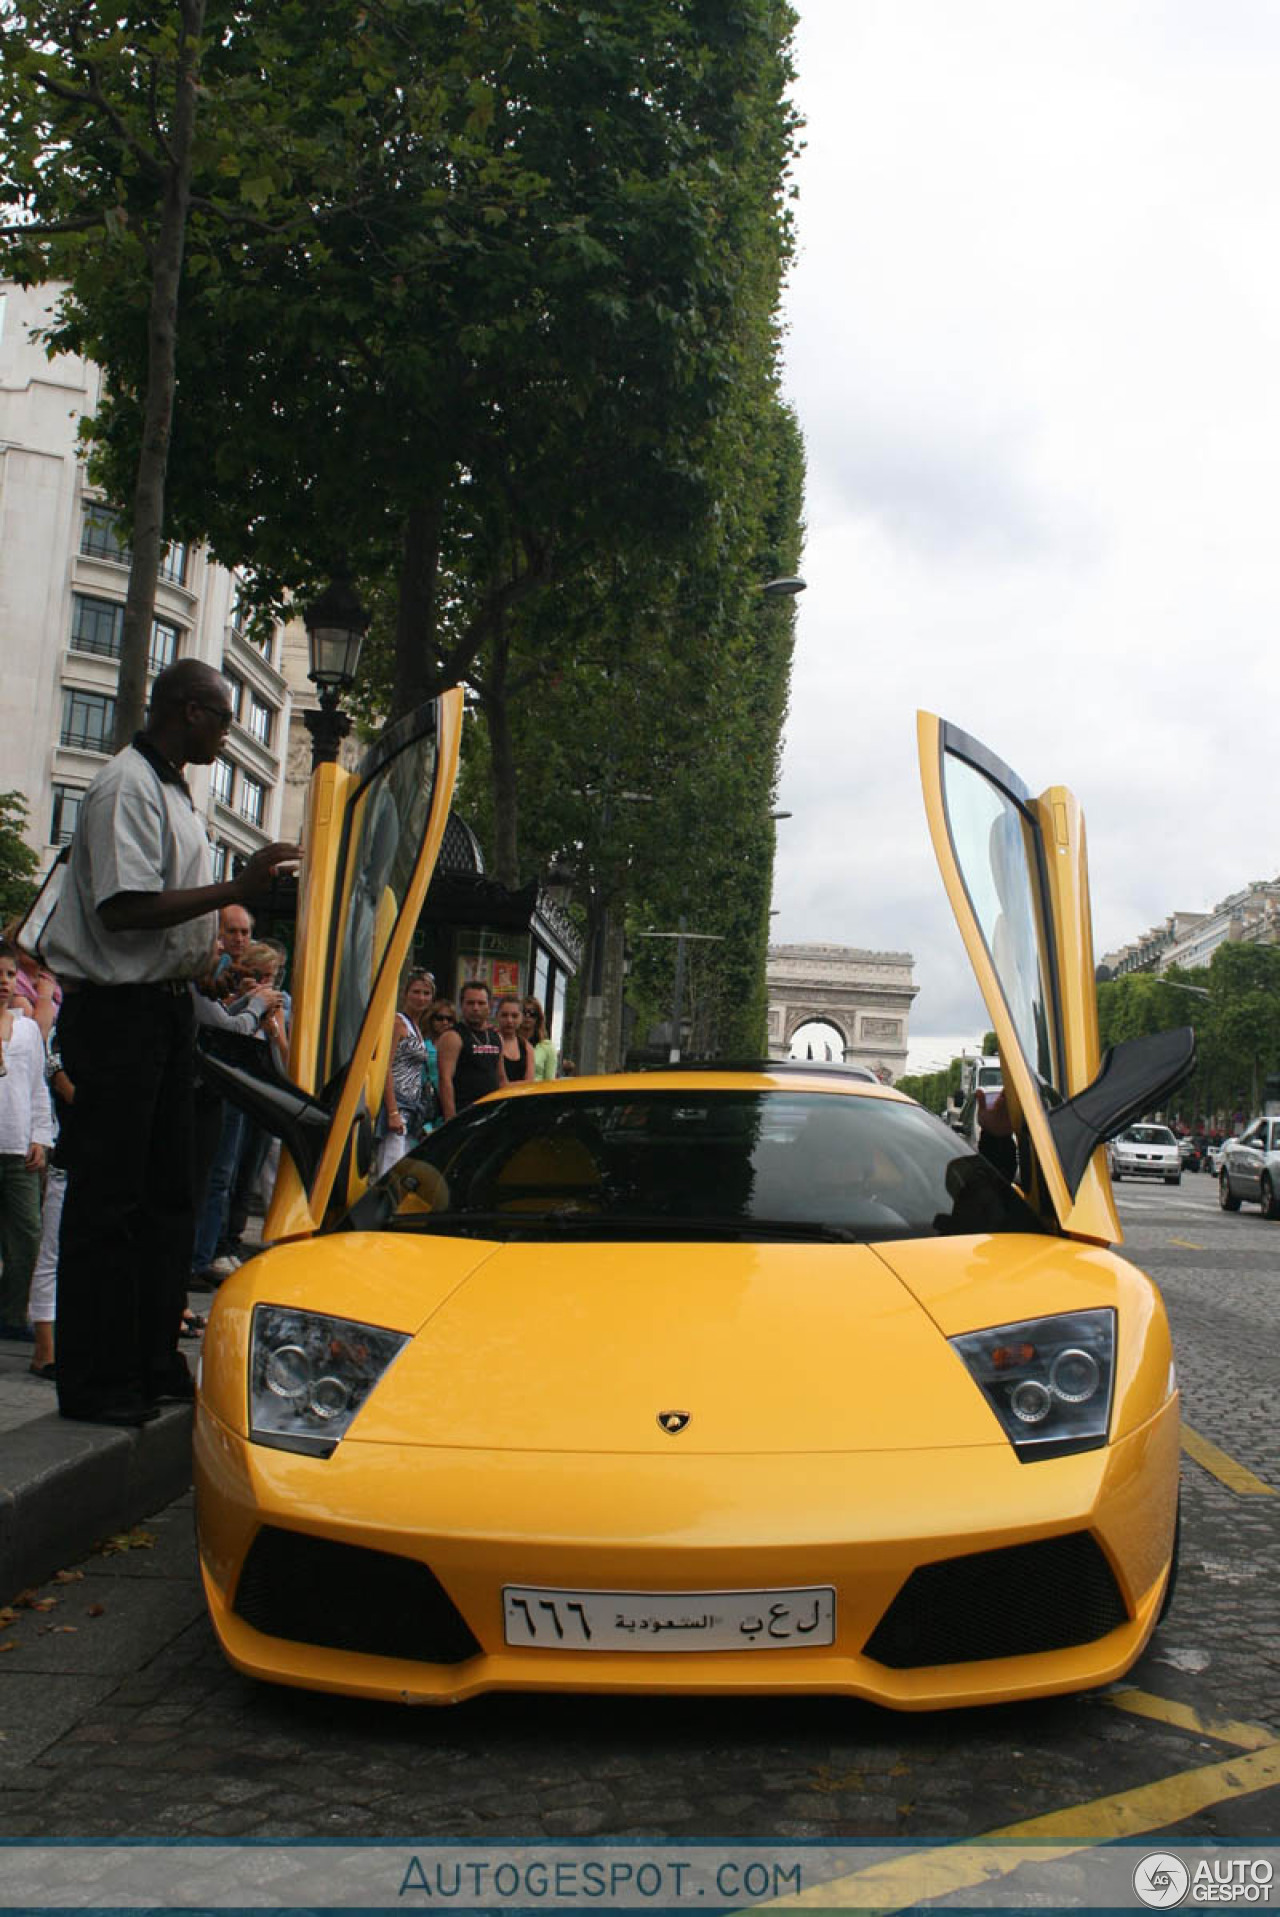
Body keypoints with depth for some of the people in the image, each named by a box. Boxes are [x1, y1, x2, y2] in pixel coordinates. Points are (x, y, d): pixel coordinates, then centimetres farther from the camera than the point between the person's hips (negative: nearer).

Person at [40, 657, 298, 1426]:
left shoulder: (174, 793, 19)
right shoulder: (127, 788, -12)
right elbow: (124, 908, -22)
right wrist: (235, 889, -22)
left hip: (165, 1008, 10)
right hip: (116, 1010, -10)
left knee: (167, 1196, 12)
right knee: (107, 1201, -5)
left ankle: (153, 1363, 20)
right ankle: (95, 1383, 2)